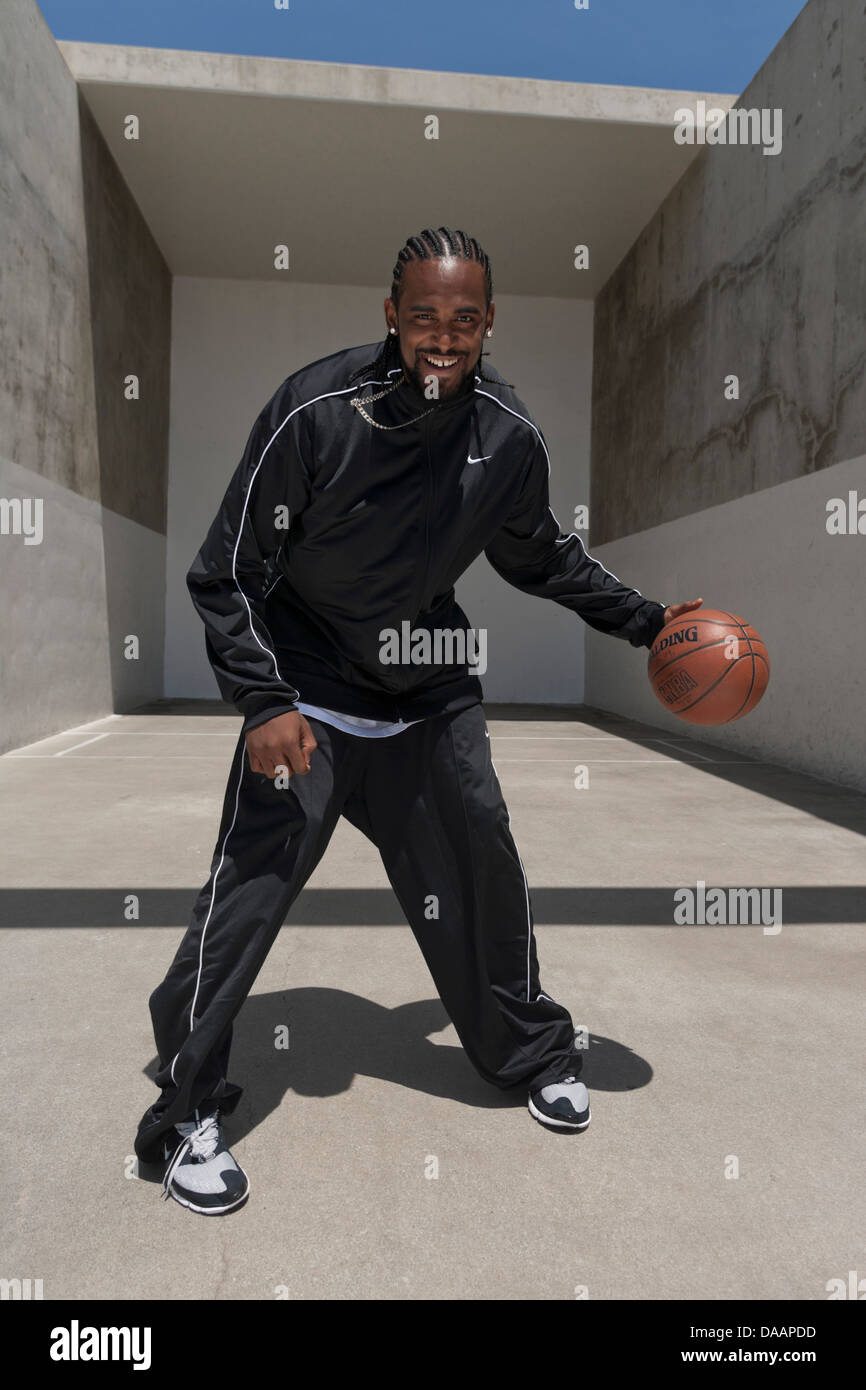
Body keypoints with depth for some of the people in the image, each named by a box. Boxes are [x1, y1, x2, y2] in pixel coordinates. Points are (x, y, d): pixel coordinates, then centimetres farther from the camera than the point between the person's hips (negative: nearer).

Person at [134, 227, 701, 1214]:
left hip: (431, 689, 4)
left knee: (481, 868, 8)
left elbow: (541, 557, 12)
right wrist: (265, 702, -22)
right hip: (307, 694, -3)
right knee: (248, 891, -10)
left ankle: (532, 1055, 33)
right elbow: (228, 571, -13)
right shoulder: (313, 411, -18)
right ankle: (188, 1114, 12)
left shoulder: (509, 436, -7)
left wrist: (642, 622, 10)